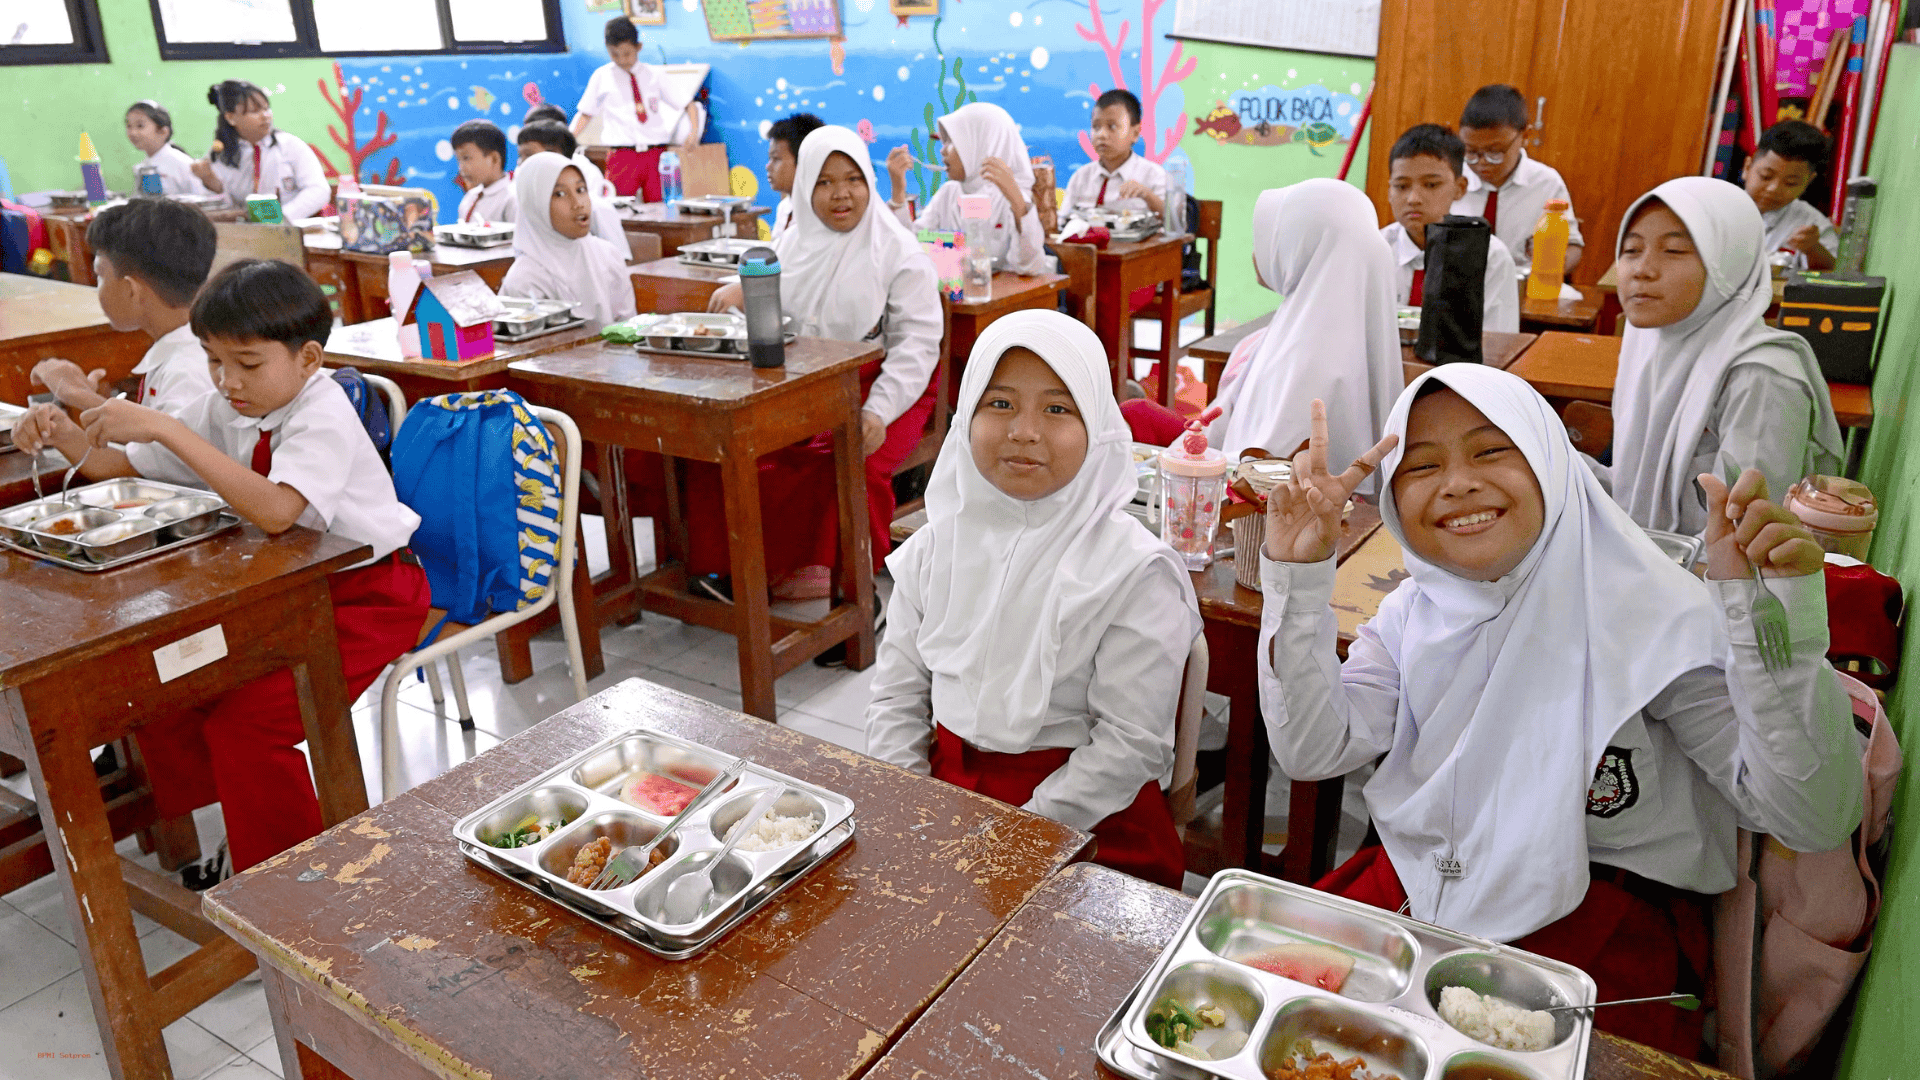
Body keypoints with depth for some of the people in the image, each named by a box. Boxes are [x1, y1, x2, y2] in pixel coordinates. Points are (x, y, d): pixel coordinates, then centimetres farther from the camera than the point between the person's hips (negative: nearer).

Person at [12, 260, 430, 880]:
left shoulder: (323, 416, -23)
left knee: (246, 719, -20)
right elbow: (125, 468, 11)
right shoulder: (224, 410, 2)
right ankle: (194, 823, 21)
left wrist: (167, 430, -38)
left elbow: (275, 512, -40)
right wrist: (64, 436, -10)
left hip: (365, 593, -8)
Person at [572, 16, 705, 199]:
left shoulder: (653, 75, 10)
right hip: (622, 155, -1)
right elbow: (586, 114, 13)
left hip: (657, 154, 1)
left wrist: (694, 131, -7)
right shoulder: (601, 76, 9)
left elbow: (687, 102, 11)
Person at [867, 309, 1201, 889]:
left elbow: (1132, 743, -12)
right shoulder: (936, 548, 4)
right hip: (946, 788, 5)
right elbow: (897, 695, 9)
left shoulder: (1137, 570, -11)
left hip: (1089, 824, -4)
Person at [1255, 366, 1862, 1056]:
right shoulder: (1414, 613, 3)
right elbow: (1313, 752, -7)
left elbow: (1810, 819, -16)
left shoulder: (1654, 613, -12)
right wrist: (1296, 579, -15)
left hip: (1606, 915, -4)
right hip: (1422, 881, 5)